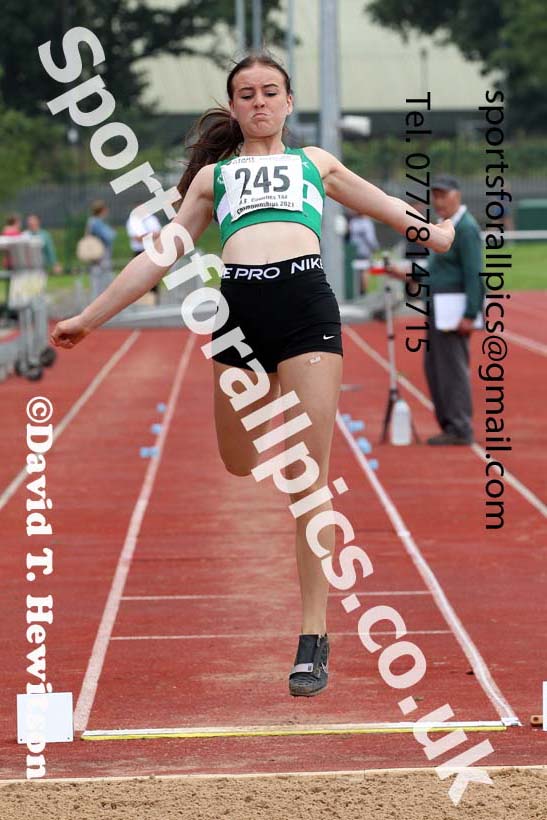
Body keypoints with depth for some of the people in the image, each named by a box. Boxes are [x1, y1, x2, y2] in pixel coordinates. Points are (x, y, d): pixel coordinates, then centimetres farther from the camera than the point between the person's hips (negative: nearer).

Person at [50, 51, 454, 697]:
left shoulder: (316, 162, 26)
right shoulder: (213, 176, 26)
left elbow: (389, 209, 31)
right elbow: (160, 255, 27)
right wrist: (89, 318, 25)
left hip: (306, 304, -2)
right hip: (239, 307, 2)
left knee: (308, 481, -7)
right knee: (240, 465, 7)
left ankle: (314, 637, -4)